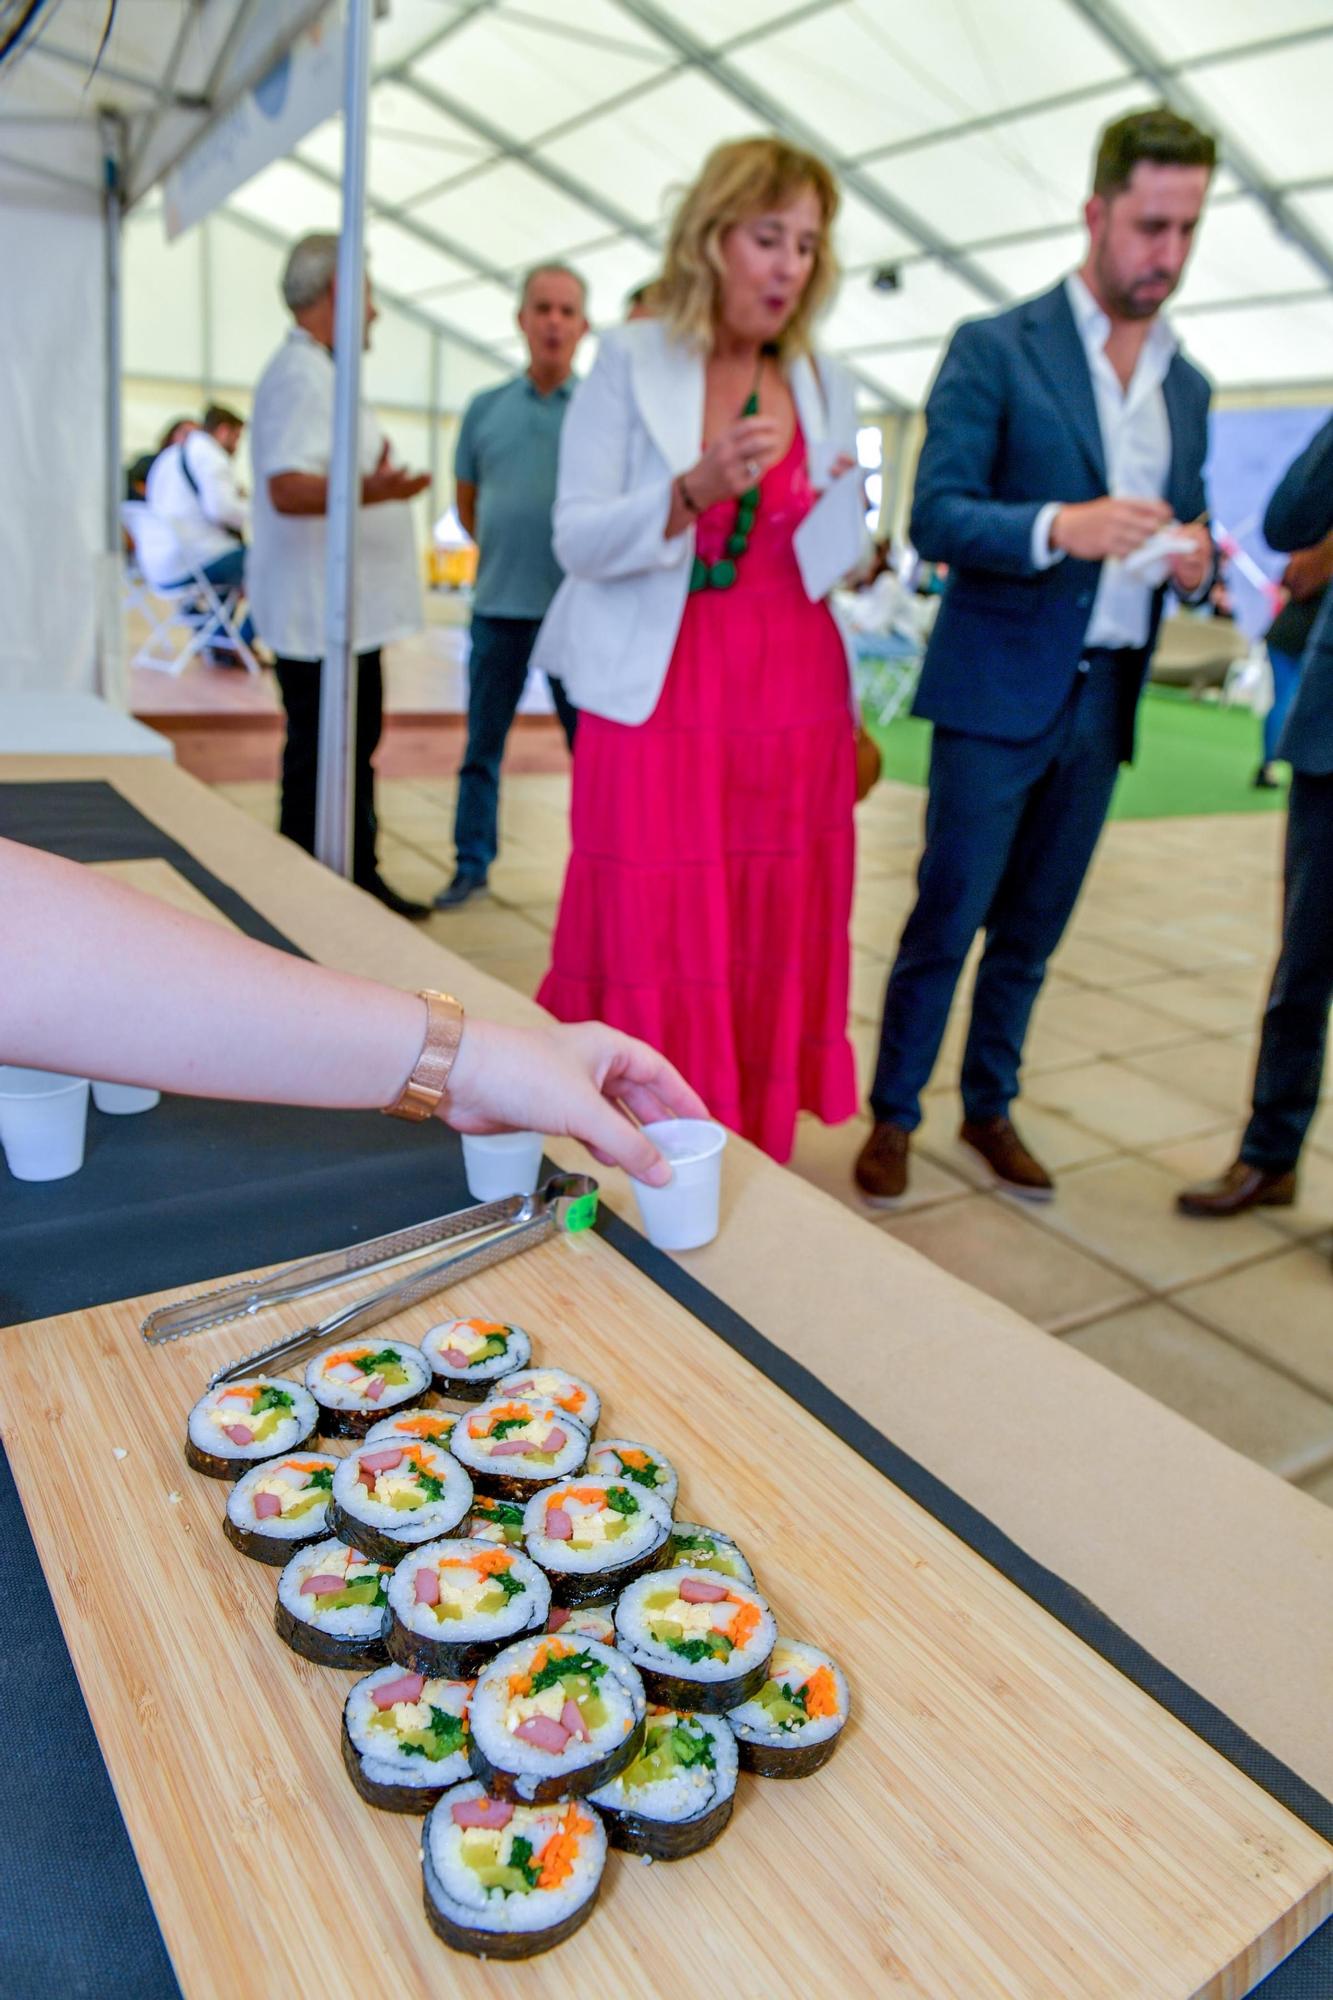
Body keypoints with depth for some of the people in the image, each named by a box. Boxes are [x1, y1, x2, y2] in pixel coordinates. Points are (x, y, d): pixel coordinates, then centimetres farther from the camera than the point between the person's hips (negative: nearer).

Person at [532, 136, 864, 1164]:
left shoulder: (824, 386, 13)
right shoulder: (631, 361, 2)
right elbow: (578, 539, -6)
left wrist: (849, 533, -3)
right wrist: (692, 490, -21)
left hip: (793, 703, 4)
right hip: (662, 698, -4)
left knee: (771, 956, 5)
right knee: (656, 957, -4)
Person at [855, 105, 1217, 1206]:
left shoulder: (1188, 385, 15)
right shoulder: (995, 350, -3)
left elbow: (1181, 534, 19)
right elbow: (936, 517, -12)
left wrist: (1193, 565, -5)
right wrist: (1059, 527, -28)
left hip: (1105, 699, 5)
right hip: (1000, 689, -5)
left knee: (1034, 926, 12)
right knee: (948, 917, -2)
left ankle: (991, 1107, 26)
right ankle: (893, 1117, 13)